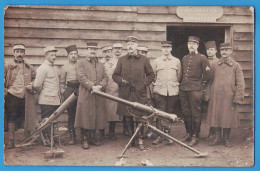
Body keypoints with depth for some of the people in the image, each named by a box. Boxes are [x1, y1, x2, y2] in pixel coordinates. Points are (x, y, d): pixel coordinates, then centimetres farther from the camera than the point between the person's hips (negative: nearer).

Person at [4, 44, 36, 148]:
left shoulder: (30, 68, 12)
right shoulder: (7, 66, 6)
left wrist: (32, 86, 2)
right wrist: (4, 91, -5)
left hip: (26, 97, 2)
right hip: (12, 96, -1)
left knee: (27, 118, 4)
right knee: (11, 119, 2)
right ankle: (11, 141, 10)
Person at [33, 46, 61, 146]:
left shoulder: (55, 68, 15)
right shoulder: (42, 68, -11)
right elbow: (36, 85, -17)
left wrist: (59, 96, 13)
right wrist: (43, 92, 0)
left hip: (56, 100, 8)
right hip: (46, 100, -8)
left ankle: (52, 138, 22)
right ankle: (46, 139, 9)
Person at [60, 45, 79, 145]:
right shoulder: (65, 67, 10)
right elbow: (62, 81, 14)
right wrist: (63, 91, 2)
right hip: (69, 90, 0)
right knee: (71, 114, 2)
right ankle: (72, 136, 9)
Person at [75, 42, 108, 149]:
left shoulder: (101, 65, 20)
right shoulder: (81, 63, 5)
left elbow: (105, 77, 11)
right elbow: (81, 77, -8)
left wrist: (100, 86, -10)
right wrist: (92, 87, -18)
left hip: (99, 96, 4)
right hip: (85, 96, -4)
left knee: (97, 117, 6)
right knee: (85, 117, -4)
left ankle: (93, 138, 18)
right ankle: (85, 140, 3)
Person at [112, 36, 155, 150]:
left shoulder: (144, 60, 7)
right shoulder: (121, 60, 11)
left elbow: (151, 75, 13)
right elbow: (115, 75, 13)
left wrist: (145, 82, -1)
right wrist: (121, 80, -5)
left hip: (139, 93, -2)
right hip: (125, 94, 2)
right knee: (128, 117, 6)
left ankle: (140, 140, 6)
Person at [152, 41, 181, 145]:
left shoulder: (177, 61, 9)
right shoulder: (156, 61, 7)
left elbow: (179, 76, 16)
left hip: (173, 91, 1)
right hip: (159, 91, -1)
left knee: (170, 113, 4)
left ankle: (167, 134, 12)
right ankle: (159, 136, -1)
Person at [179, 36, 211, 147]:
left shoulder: (202, 58, -2)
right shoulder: (184, 58, 15)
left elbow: (207, 75, -3)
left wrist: (201, 85, 2)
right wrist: (182, 84, 16)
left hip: (195, 90, -6)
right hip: (183, 89, 6)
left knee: (196, 114, -2)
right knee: (186, 113, 10)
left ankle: (195, 137, 4)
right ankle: (188, 133, 22)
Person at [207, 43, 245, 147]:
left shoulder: (236, 66, 2)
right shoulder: (214, 65, 9)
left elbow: (240, 84, 0)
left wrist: (237, 99, -7)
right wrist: (208, 95, 5)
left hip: (229, 98, -2)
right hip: (216, 98, 2)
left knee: (228, 118, 4)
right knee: (216, 118, 7)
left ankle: (226, 139, 18)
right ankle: (217, 138, 20)